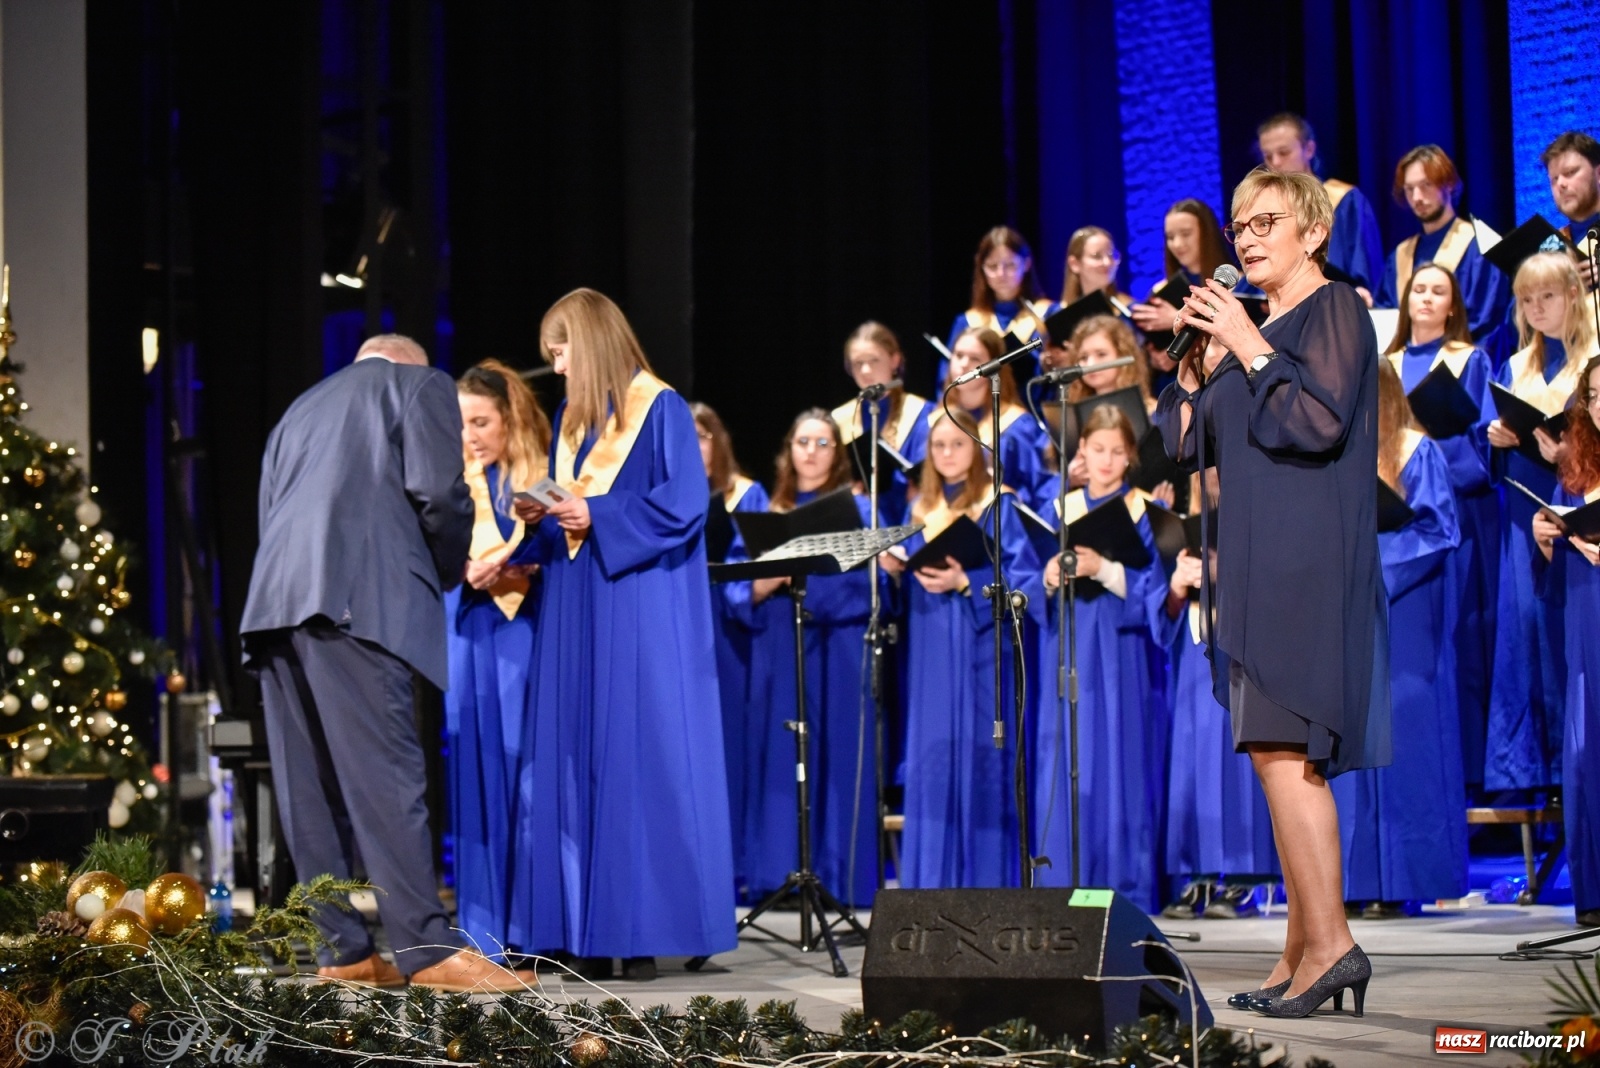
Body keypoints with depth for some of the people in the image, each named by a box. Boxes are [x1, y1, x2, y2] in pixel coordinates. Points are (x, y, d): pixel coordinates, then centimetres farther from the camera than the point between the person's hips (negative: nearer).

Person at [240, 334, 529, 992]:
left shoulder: (303, 407, 34)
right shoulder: (421, 384, 15)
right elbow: (440, 492, -1)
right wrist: (445, 575, 16)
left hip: (273, 602, 7)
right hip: (354, 596, -7)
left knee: (310, 787, 4)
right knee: (384, 776, -13)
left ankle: (343, 950, 4)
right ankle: (428, 951, -17)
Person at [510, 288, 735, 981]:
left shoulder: (660, 410, -4)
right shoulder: (571, 419, 17)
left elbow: (683, 505, -11)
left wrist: (596, 517, -16)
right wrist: (541, 517, 0)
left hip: (642, 610, -7)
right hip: (577, 612, 7)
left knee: (641, 759, -7)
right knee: (577, 762, 2)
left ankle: (647, 927, -5)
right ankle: (591, 930, 3)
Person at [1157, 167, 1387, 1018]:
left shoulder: (1336, 311, -4)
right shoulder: (1260, 332, 20)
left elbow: (1319, 421, -18)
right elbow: (1184, 443, 17)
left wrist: (1250, 349, -12)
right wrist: (1192, 357, 4)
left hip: (1307, 559, -9)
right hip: (1259, 562, 9)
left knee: (1281, 746, -16)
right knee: (1282, 753, 6)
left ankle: (1327, 944, -17)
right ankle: (1304, 952, 7)